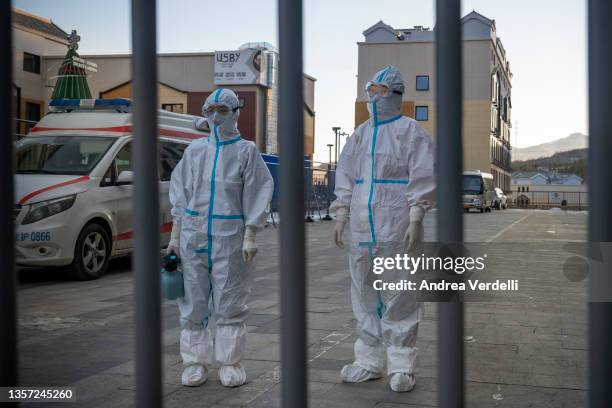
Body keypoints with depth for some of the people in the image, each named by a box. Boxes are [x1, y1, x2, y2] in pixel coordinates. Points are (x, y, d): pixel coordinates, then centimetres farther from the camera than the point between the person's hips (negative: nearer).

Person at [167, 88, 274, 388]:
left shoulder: (246, 151, 3)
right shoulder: (194, 150, 11)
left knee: (229, 303, 1)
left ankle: (230, 363, 12)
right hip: (193, 233, 3)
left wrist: (250, 236, -6)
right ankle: (195, 362, 14)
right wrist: (175, 236, 9)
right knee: (194, 301, 4)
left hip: (230, 235, -3)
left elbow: (256, 194, 1)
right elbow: (181, 194, 13)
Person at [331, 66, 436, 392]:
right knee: (365, 295, 10)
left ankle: (401, 365, 6)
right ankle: (369, 361, 21)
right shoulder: (360, 134, 18)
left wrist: (415, 220, -13)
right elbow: (345, 177, 19)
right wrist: (340, 216, 12)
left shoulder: (410, 131, 0)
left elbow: (422, 179, -6)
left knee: (399, 297, -3)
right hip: (363, 229, 6)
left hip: (396, 229, -6)